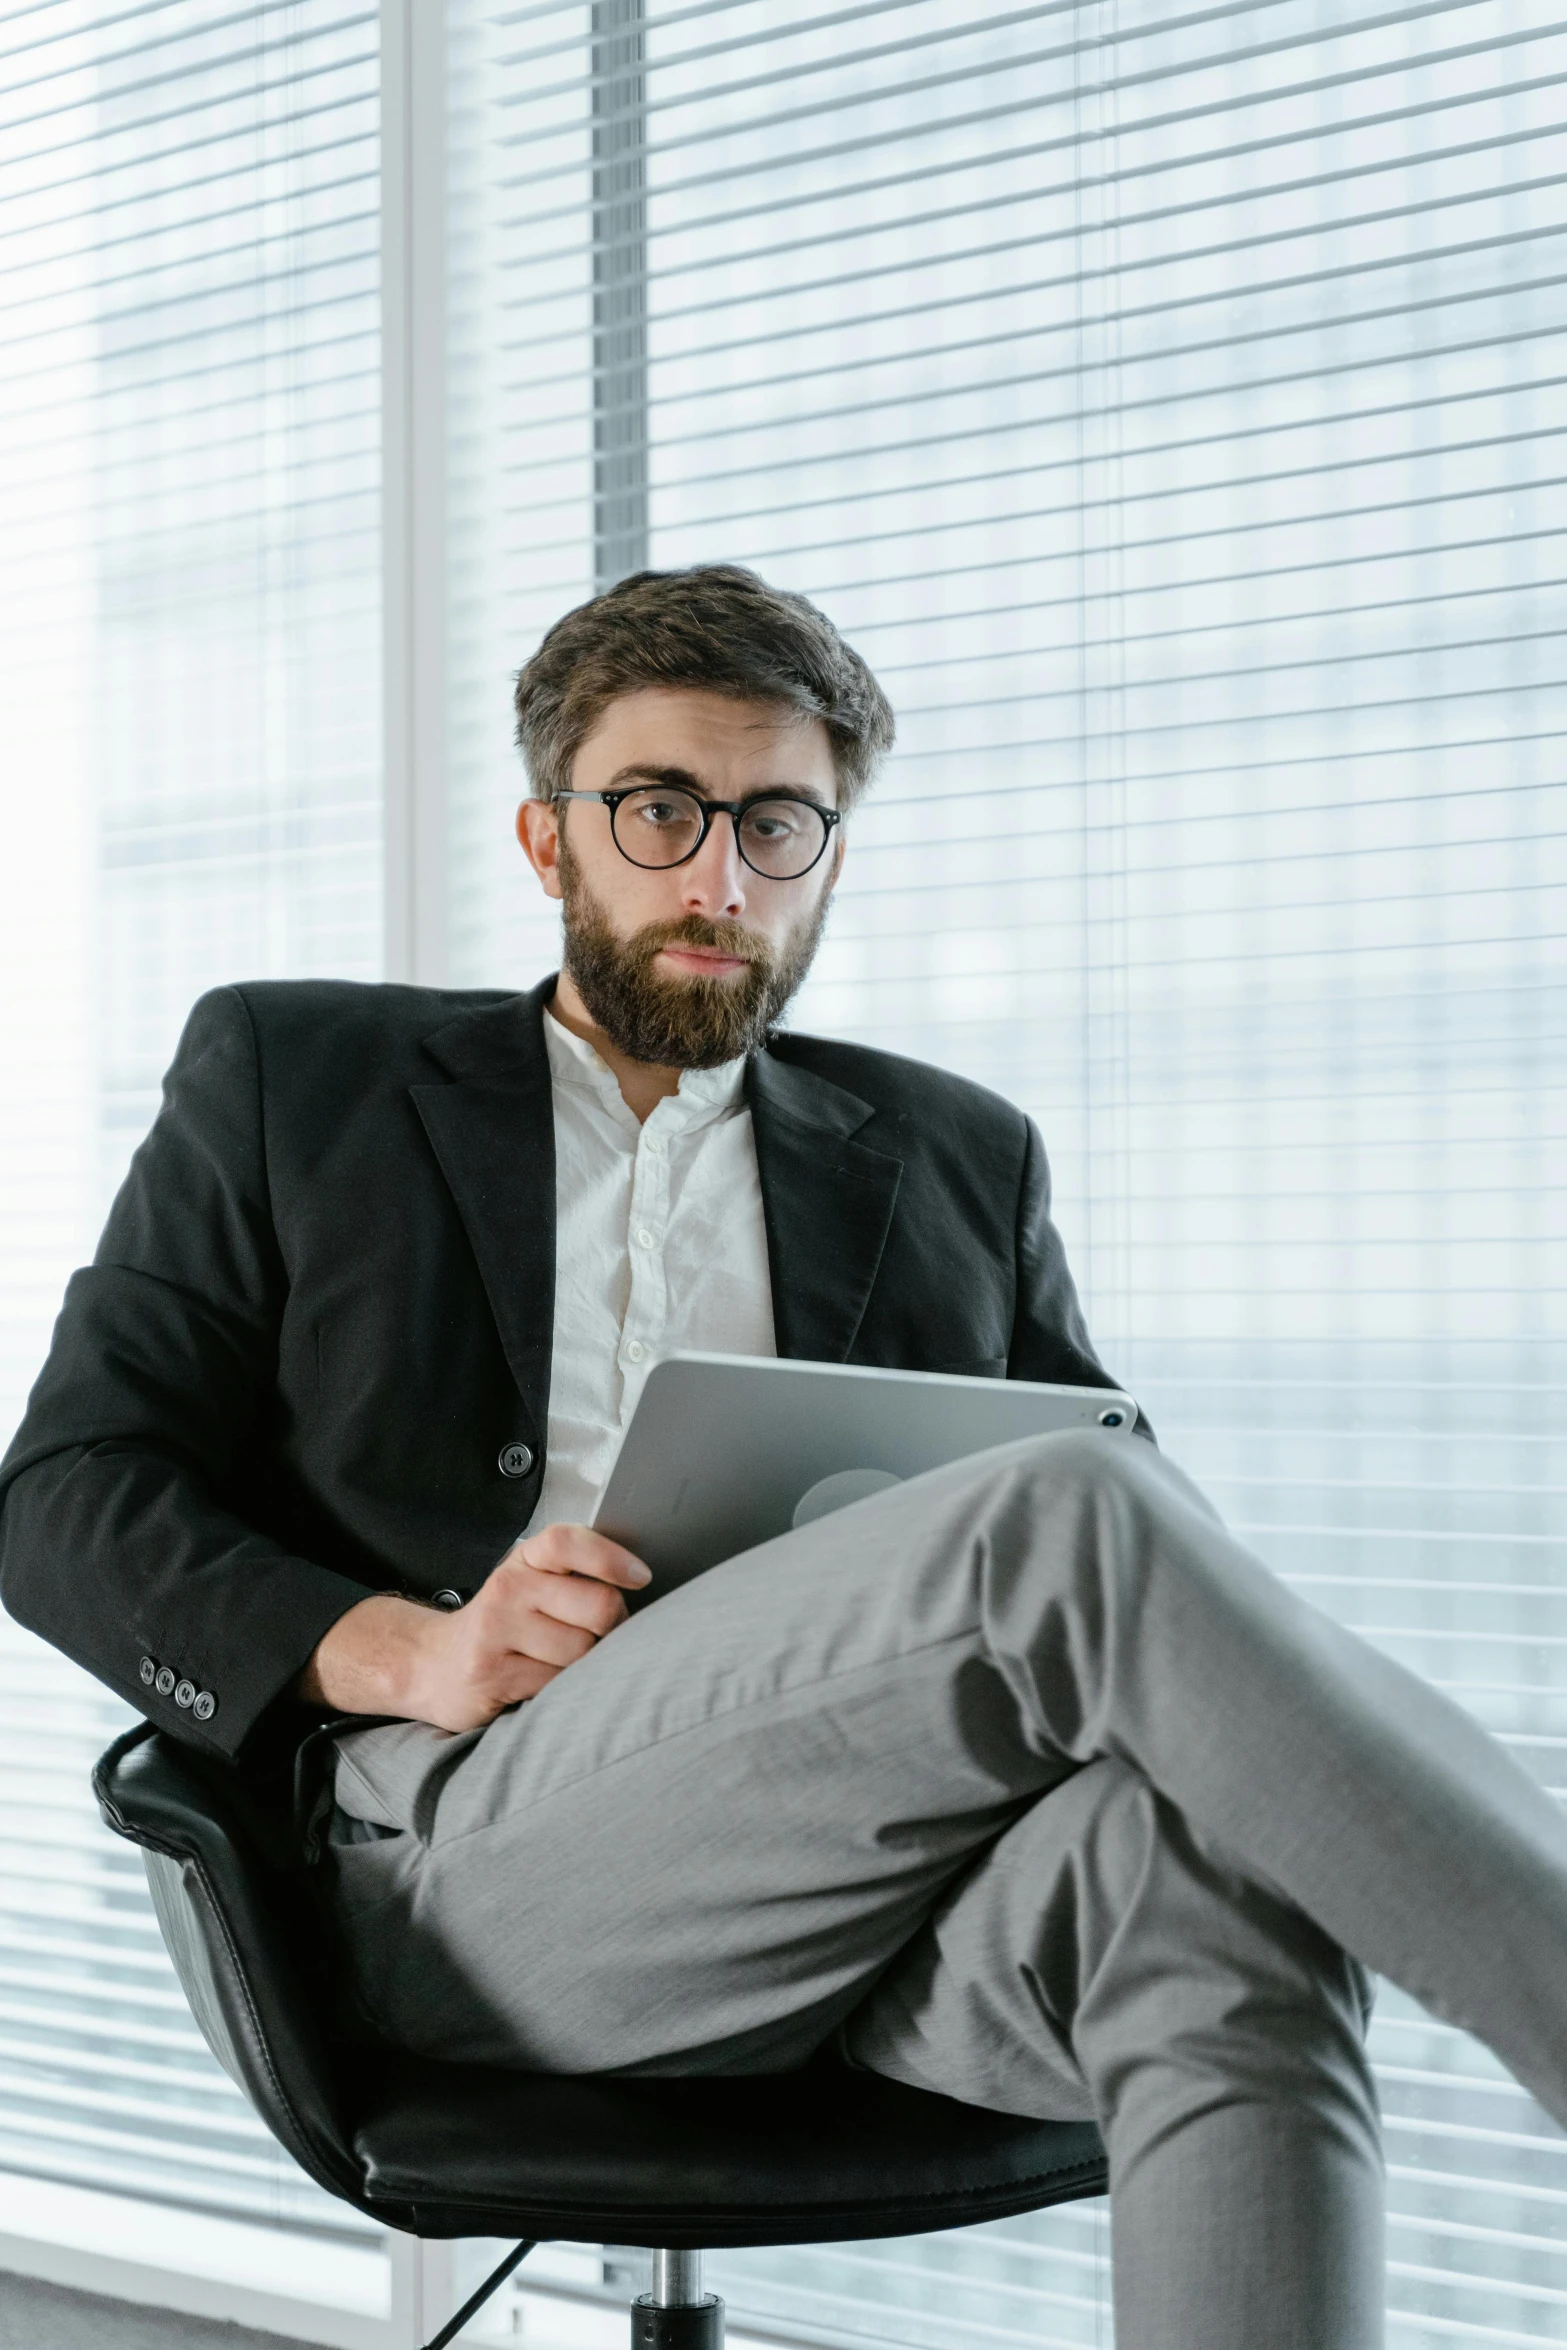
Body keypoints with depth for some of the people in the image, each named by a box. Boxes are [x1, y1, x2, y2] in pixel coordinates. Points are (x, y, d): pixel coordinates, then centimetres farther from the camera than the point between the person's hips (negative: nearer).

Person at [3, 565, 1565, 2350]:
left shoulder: (955, 1160, 24)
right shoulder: (290, 1081, 18)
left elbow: (1131, 1538, 21)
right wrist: (406, 1649, -8)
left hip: (887, 1869, 3)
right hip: (476, 1854, -3)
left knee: (1216, 1872, -35)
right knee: (1060, 1520, -30)